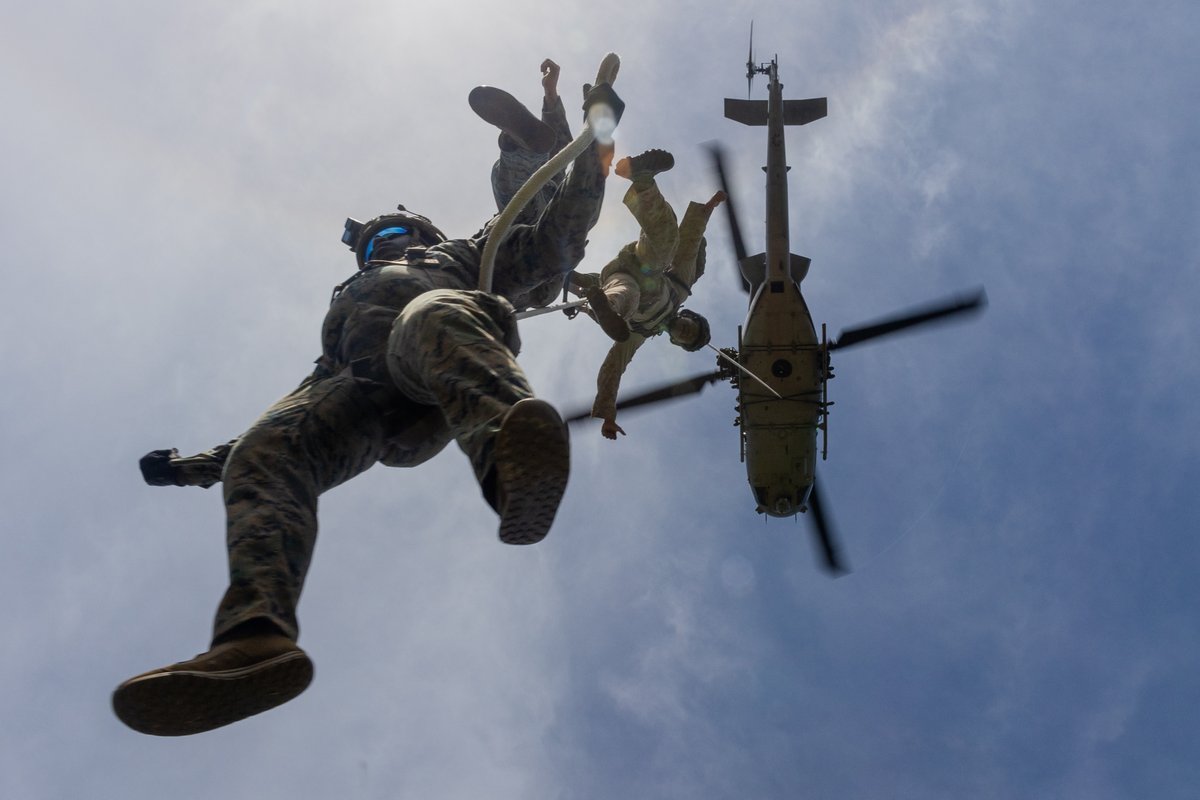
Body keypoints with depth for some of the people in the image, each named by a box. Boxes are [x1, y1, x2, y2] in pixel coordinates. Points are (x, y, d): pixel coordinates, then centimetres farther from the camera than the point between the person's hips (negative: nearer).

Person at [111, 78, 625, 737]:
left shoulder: (472, 255, 41)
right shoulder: (346, 308, 49)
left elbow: (560, 236, 32)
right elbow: (307, 412, 42)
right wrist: (200, 464, 34)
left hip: (443, 387, -4)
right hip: (360, 397, 4)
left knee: (433, 317, -42)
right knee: (264, 452, -30)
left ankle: (513, 464, -75)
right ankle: (257, 638, -54)